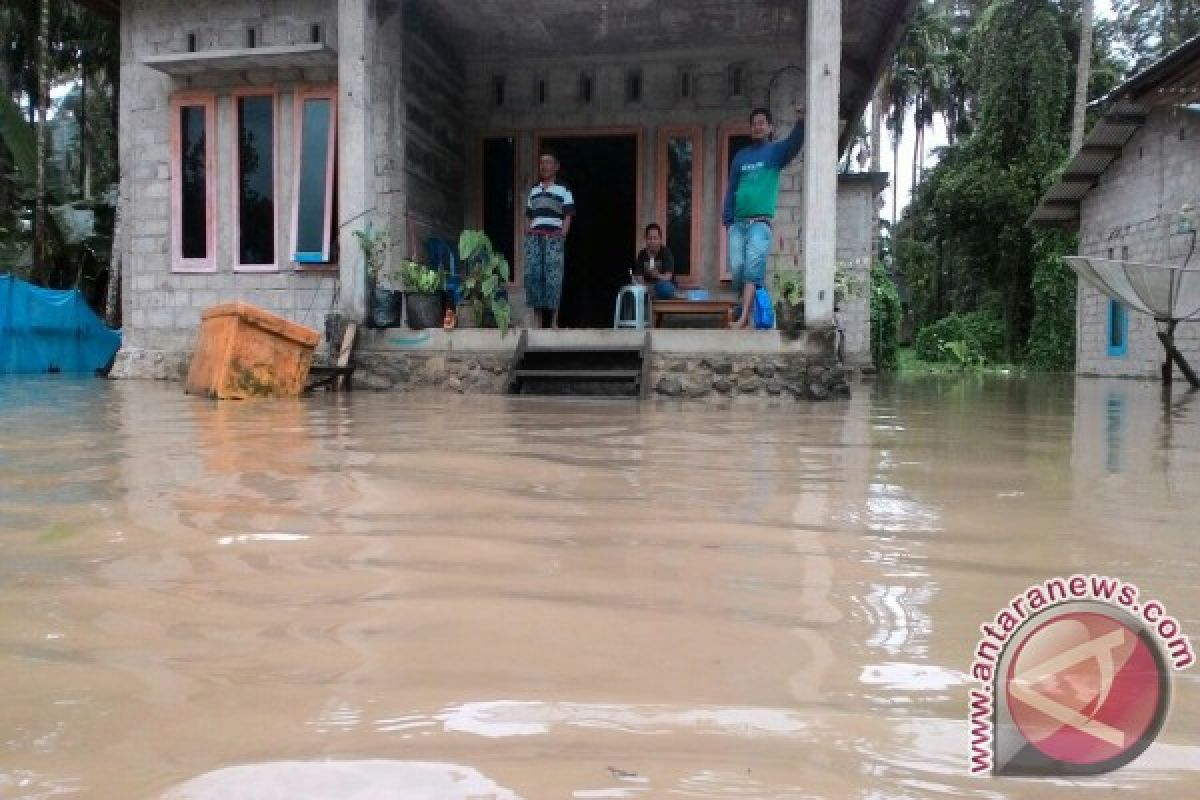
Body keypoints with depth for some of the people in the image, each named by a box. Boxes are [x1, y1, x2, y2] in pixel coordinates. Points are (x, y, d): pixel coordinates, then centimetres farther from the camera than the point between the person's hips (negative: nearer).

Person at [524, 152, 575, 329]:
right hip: (534, 238, 4)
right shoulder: (533, 190, 22)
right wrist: (527, 235, 9)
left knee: (553, 277, -11)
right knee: (532, 275, -3)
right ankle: (538, 321, 3)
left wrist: (562, 235, -10)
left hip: (553, 237, -4)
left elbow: (568, 217, 2)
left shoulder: (563, 190, 9)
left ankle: (554, 322, -7)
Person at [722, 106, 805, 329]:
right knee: (737, 267, -5)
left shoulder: (775, 151, 11)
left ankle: (743, 318, -24)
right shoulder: (741, 156, 21)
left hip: (761, 221, -4)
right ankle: (747, 313, 7)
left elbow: (794, 143, -11)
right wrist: (727, 219, 10)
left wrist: (802, 120, -28)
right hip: (738, 223, 4)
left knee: (753, 266, -17)